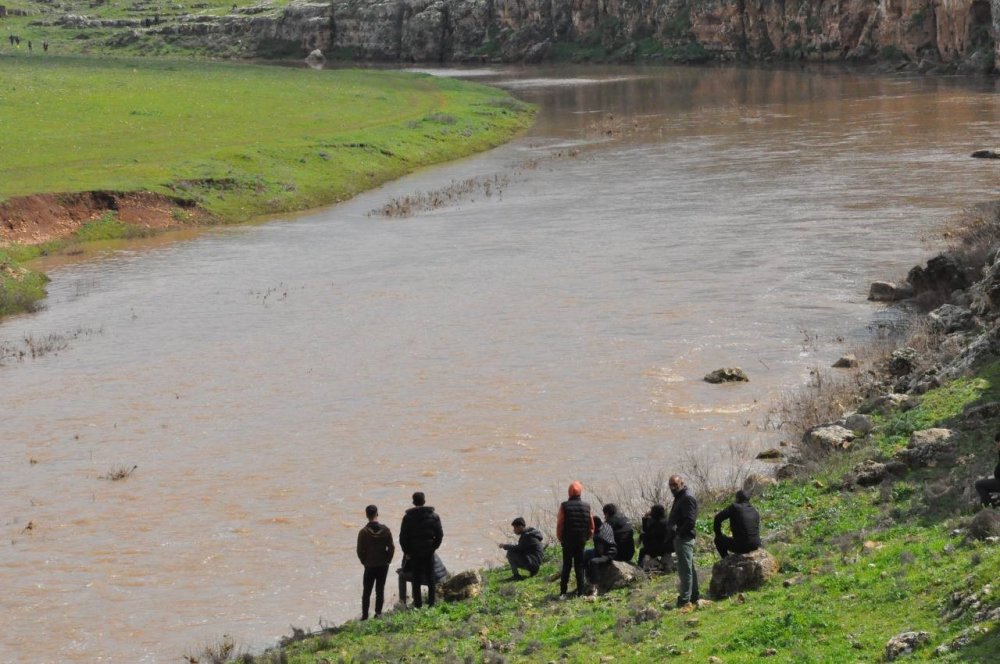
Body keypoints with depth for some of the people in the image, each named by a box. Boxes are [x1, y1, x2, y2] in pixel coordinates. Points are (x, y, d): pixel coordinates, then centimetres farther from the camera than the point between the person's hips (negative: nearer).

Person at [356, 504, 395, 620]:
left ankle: (365, 616, 7)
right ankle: (378, 613, 10)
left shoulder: (363, 532, -13)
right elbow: (391, 548, -5)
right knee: (380, 590, 11)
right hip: (383, 566, 2)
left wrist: (365, 562, 7)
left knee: (366, 592, 8)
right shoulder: (385, 530, -8)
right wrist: (387, 561, 8)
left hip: (370, 566, -2)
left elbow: (360, 551, -9)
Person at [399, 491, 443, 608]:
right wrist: (434, 547, 9)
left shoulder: (408, 517, -7)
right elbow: (439, 534, -2)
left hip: (414, 552, -1)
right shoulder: (434, 516, -3)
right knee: (430, 577, 11)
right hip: (429, 551, 1)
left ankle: (418, 603, 7)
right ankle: (431, 602, 13)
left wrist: (406, 552, 4)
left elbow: (403, 537, -5)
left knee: (416, 578, 7)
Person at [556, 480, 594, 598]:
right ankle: (580, 593, 7)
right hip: (581, 541, 1)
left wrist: (560, 539, 2)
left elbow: (559, 524, -10)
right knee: (579, 567, 9)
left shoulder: (564, 506, -9)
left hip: (567, 541, -1)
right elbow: (591, 526, 2)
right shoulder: (586, 507, -1)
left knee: (566, 566, 7)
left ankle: (563, 593, 4)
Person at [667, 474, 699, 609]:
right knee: (689, 569, 16)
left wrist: (678, 532, -16)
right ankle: (694, 597, 24)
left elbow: (690, 521, -23)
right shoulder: (680, 497, 18)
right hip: (679, 538, 11)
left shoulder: (688, 498, -14)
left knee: (685, 570, -10)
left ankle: (685, 601, -11)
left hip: (684, 538, -11)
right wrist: (674, 532, 8)